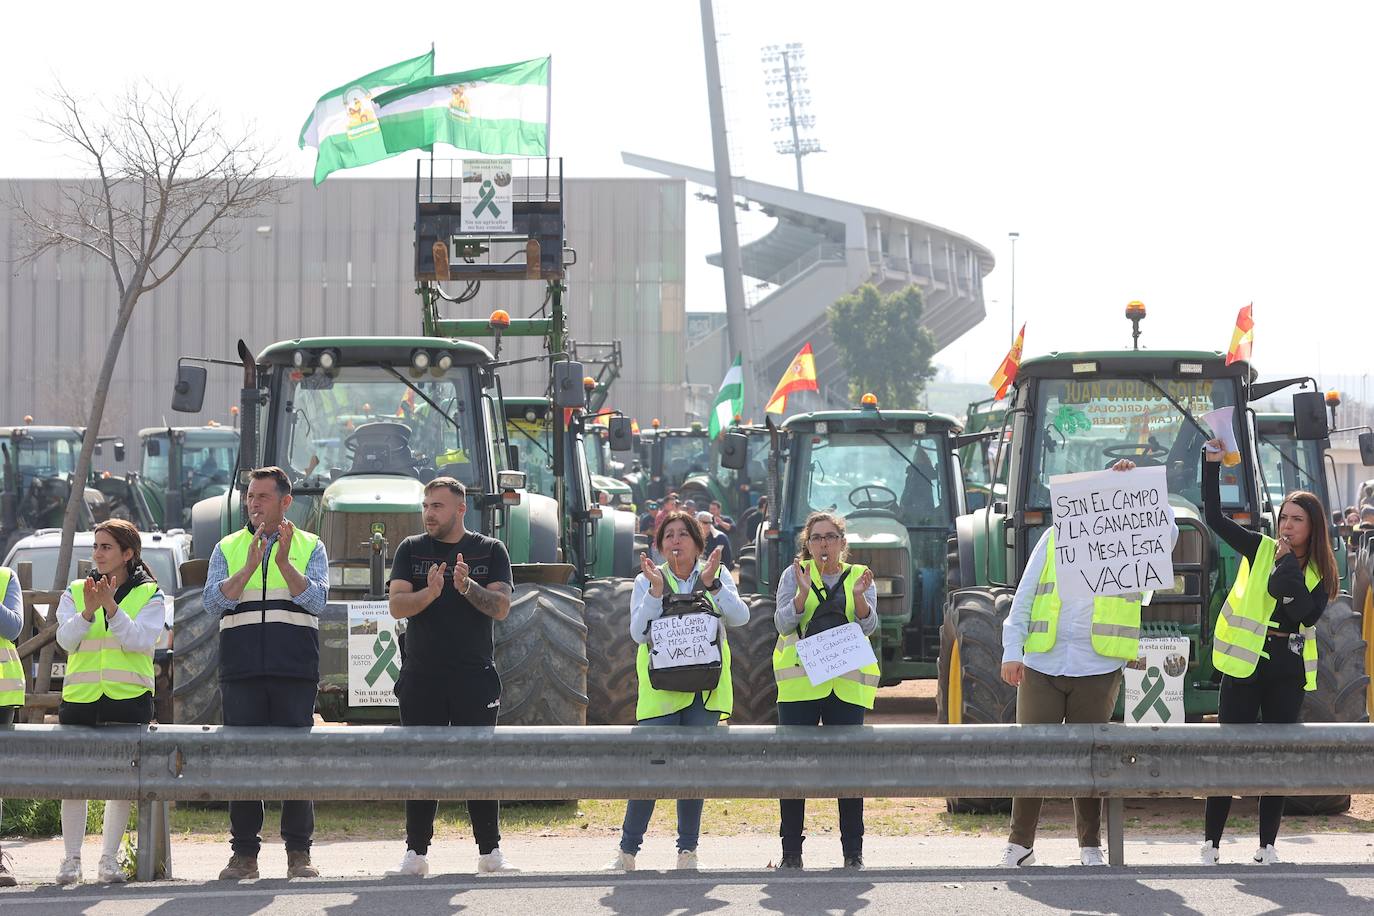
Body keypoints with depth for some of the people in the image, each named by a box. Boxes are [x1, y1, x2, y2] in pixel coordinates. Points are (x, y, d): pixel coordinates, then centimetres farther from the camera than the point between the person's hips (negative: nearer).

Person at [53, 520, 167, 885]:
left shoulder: (149, 595, 4)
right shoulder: (75, 592, 11)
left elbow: (140, 640, -10)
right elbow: (66, 640, -3)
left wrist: (111, 607, -20)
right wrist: (88, 611, -19)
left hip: (129, 698, -2)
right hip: (80, 696, 2)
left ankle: (109, 859, 5)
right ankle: (71, 859, 7)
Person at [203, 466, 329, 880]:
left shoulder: (310, 547, 10)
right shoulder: (228, 548, 14)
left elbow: (316, 599, -4)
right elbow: (213, 600, -1)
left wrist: (284, 563, -17)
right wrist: (249, 566, -14)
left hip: (294, 670, -1)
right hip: (241, 670, 1)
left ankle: (299, 853, 3)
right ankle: (244, 854, 4)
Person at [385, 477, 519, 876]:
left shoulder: (490, 551, 6)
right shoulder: (411, 550, 8)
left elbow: (501, 607, -6)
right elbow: (397, 606, -4)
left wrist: (467, 587, -22)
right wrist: (430, 592, -23)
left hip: (475, 675, -1)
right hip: (421, 675, 1)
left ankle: (490, 852, 5)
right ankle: (416, 854, 8)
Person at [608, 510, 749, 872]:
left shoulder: (717, 576, 9)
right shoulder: (646, 581, 6)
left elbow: (740, 617, -6)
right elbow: (638, 632, -6)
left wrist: (711, 585, -17)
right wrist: (656, 590, -16)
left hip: (705, 688, 1)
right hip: (661, 688, -1)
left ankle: (688, 850, 10)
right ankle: (627, 849, -1)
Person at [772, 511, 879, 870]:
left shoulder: (860, 577, 11)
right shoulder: (794, 575, 9)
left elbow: (867, 628, -1)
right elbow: (783, 623, -2)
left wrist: (859, 597, -19)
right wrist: (803, 593, -18)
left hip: (847, 684, 1)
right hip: (800, 682, 0)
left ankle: (853, 852, 4)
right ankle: (791, 851, 4)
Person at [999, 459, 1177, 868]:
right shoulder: (1054, 538, 10)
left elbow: (1167, 532, -16)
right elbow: (1023, 599, 9)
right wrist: (1012, 651, 0)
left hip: (1098, 669, -1)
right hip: (1042, 665, 1)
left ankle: (1091, 846, 13)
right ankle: (1019, 844, 9)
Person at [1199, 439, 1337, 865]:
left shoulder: (1321, 574, 5)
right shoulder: (1261, 551, 4)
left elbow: (1305, 613, -13)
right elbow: (1214, 518, -2)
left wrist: (1288, 566, -14)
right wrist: (1212, 463, -9)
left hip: (1287, 670, 1)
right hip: (1245, 663, -1)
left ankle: (1267, 844, 13)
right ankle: (1211, 842, 2)